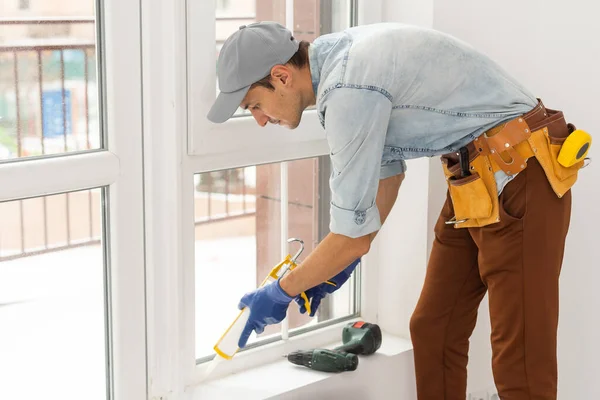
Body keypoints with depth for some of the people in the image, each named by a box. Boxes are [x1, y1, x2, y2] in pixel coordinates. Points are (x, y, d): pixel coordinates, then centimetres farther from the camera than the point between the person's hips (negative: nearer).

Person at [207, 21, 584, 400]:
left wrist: (282, 291, -3)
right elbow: (388, 166, 21)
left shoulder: (348, 88, -23)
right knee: (433, 331, 11)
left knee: (520, 354, -6)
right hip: (476, 180, 10)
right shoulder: (341, 57, 7)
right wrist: (343, 263, 22)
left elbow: (354, 235, -19)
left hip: (521, 176, -10)